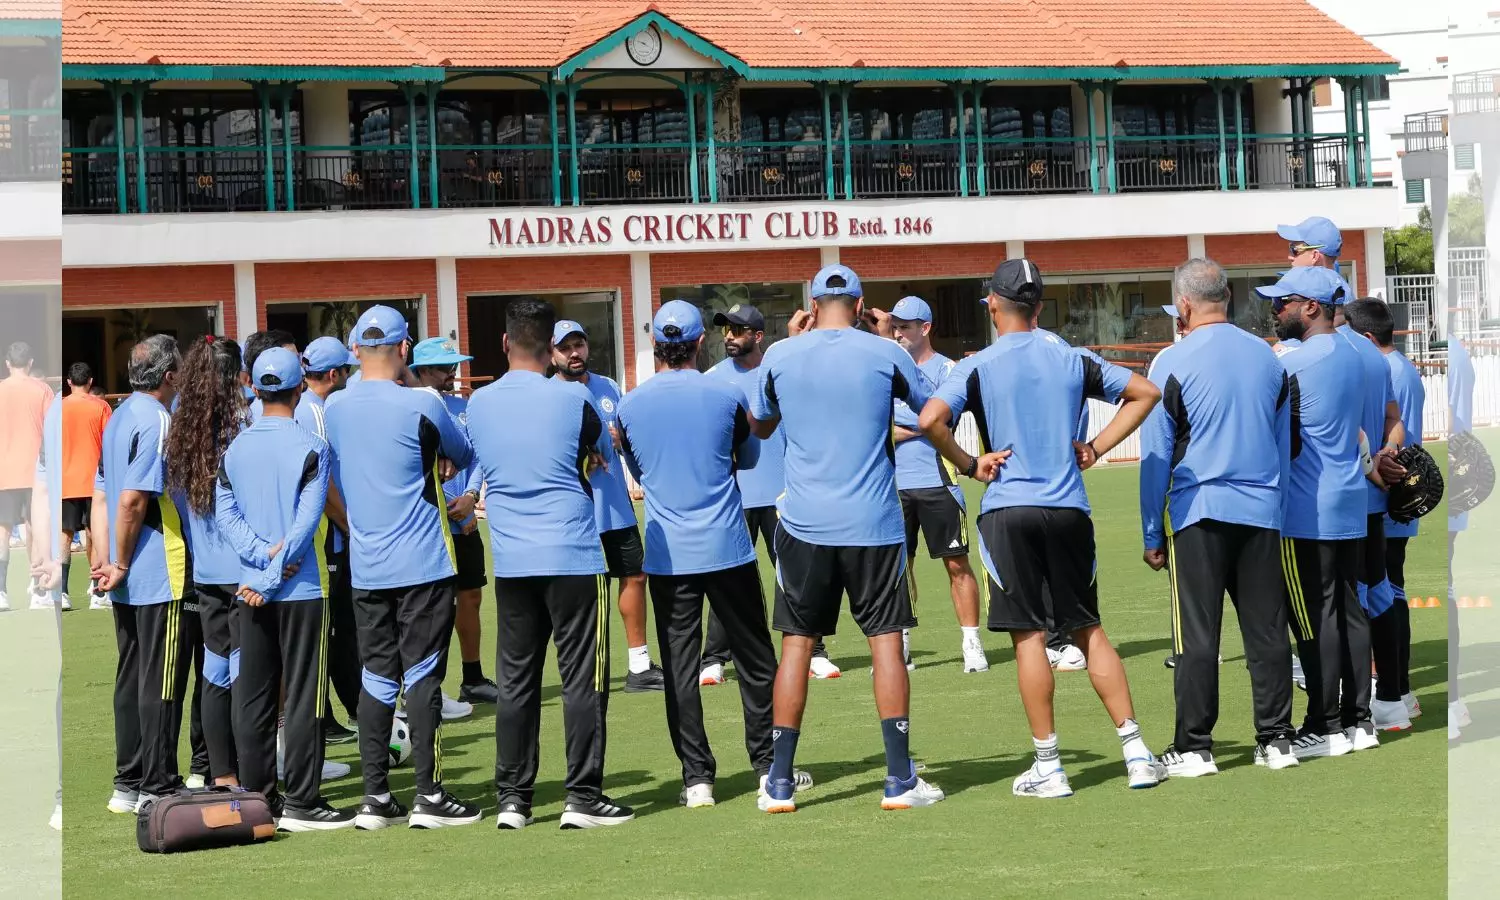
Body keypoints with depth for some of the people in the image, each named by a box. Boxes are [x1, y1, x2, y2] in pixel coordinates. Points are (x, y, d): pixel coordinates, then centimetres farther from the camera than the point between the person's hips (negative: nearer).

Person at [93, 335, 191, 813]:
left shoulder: (119, 417, 14)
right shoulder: (158, 422, -15)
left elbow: (107, 495, 14)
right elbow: (132, 500, -21)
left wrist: (109, 561, 9)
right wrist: (122, 565, -13)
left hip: (128, 581, 9)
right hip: (161, 576, -9)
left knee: (131, 679, 13)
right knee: (162, 682, -4)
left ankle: (128, 783, 17)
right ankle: (158, 787, -1)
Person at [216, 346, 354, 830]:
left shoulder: (236, 448, 5)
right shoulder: (310, 446, -8)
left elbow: (225, 512, -1)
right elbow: (307, 519, -15)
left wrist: (263, 554, -9)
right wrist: (276, 572, -11)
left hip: (250, 591, 4)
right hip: (300, 590, -4)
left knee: (252, 697, 8)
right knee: (303, 698, 0)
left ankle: (257, 799, 11)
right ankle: (300, 803, 0)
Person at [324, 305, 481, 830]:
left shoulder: (335, 411, 3)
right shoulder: (420, 406, -11)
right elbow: (465, 457, 6)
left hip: (365, 567, 5)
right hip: (423, 564, -5)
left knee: (376, 678, 9)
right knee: (423, 674, -1)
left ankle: (375, 797, 8)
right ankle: (429, 796, -1)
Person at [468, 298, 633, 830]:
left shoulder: (479, 404, 3)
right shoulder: (570, 399, -8)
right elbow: (605, 453, 9)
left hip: (510, 562, 4)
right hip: (573, 557, -4)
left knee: (515, 682, 9)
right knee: (583, 680, 1)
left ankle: (512, 800, 10)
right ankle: (583, 799, 0)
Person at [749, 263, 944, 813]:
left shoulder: (781, 356, 0)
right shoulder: (883, 353, -3)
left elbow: (759, 426, 18)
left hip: (803, 525, 1)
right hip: (873, 523, -1)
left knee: (797, 643, 7)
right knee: (886, 640, 4)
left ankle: (779, 784, 6)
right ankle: (899, 781, 2)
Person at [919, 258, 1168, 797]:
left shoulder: (977, 367, -4)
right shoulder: (1070, 359, 7)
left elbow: (931, 420, -20)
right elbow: (1145, 393, 13)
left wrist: (969, 465, -5)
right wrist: (1095, 448, 12)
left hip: (1008, 510, -3)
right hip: (1069, 509, 3)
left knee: (1028, 636, 1)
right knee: (1087, 629, 11)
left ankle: (1047, 766, 1)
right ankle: (1136, 753, 7)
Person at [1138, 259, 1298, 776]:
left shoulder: (1173, 362, -6)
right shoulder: (1268, 357, 9)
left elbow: (1156, 457, -4)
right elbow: (1284, 443, 15)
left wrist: (1151, 535, 2)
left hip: (1197, 510, -4)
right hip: (1262, 511, 4)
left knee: (1196, 635, 0)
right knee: (1267, 630, 8)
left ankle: (1194, 747, 1)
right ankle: (1276, 739, 11)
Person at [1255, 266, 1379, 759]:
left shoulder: (1292, 363, -14)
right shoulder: (1351, 356, 12)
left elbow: (1286, 442, -12)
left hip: (1307, 513, -9)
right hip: (1350, 507, 9)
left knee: (1314, 618, -4)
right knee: (1348, 610, 11)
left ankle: (1324, 727, -2)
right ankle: (1357, 719, 15)